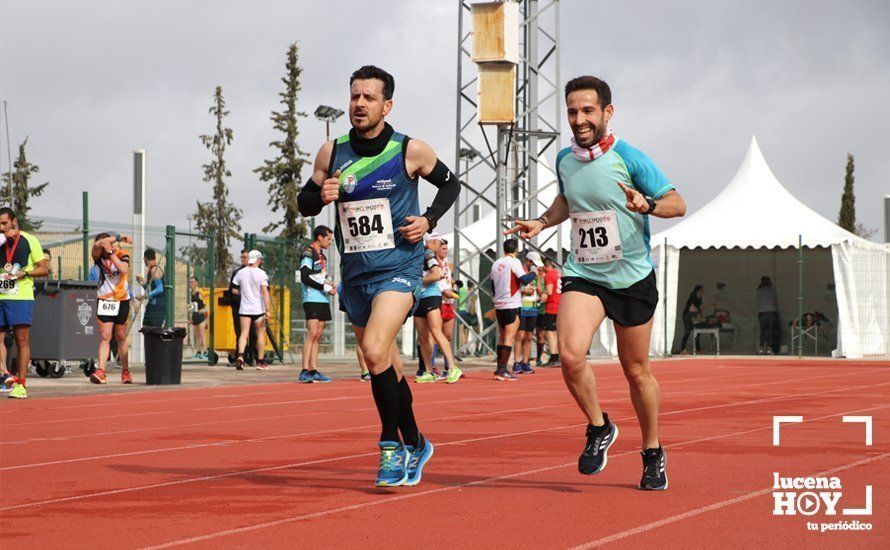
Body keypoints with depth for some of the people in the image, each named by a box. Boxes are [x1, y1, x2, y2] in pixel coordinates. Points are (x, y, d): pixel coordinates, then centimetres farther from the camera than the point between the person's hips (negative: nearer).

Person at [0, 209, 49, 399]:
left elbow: (44, 268, 4)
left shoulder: (29, 240, 4)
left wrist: (25, 272, -13)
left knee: (22, 340, -4)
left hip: (22, 297, -4)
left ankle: (21, 385, -3)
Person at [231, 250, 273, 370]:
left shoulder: (240, 273, 2)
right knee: (260, 334, 10)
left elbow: (234, 290, 7)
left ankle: (240, 356, -24)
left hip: (244, 309, 2)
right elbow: (265, 292, -15)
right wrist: (268, 310, -15)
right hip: (258, 309, -2)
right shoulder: (261, 273, -8)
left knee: (244, 333, 0)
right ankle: (260, 362, 14)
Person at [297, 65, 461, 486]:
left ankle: (392, 445, -10)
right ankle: (414, 445, 32)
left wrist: (429, 219, -6)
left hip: (399, 268, -5)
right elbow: (304, 202, 10)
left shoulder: (411, 151, -6)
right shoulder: (331, 153, 1)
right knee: (385, 367, 13)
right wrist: (322, 196, -13)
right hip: (355, 274, 5)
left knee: (375, 351, -24)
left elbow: (449, 183, 10)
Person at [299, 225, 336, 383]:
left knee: (317, 336, 6)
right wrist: (325, 287, -14)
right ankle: (305, 372, -17)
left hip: (323, 300, 9)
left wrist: (329, 283, 7)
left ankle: (314, 371, 6)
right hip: (312, 300, -9)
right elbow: (305, 277, -15)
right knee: (312, 334, -15)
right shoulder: (308, 253, -6)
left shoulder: (322, 256, 20)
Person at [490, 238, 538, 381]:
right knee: (509, 337, -7)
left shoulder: (496, 264, 12)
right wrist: (534, 273, 2)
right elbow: (524, 280, -17)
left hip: (499, 305, 7)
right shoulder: (514, 262, -8)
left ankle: (499, 369, 14)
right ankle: (502, 370, -14)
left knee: (502, 337, 14)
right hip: (512, 305, -7)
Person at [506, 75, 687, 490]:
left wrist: (646, 204, -28)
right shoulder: (564, 160, 4)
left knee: (637, 371, 8)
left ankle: (653, 453, 29)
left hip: (633, 277, -3)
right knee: (570, 355, -22)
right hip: (583, 275, 3)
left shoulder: (628, 158, -11)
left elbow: (677, 203, -8)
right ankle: (599, 428, 4)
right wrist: (542, 222, 8)